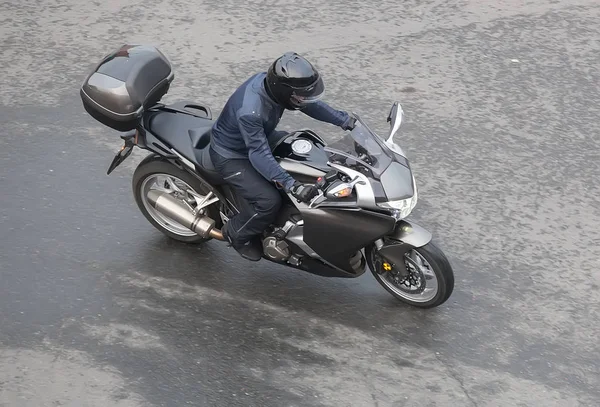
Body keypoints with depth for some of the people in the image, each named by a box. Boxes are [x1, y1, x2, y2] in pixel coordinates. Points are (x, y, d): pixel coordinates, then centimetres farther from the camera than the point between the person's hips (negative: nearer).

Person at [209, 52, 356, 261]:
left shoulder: (273, 81, -16)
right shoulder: (250, 111, -40)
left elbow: (310, 103, -2)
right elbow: (259, 155, -40)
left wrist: (347, 121, -5)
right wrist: (292, 186, -48)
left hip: (259, 138, 9)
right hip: (232, 157, -9)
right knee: (269, 201, -25)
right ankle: (236, 233, 5)